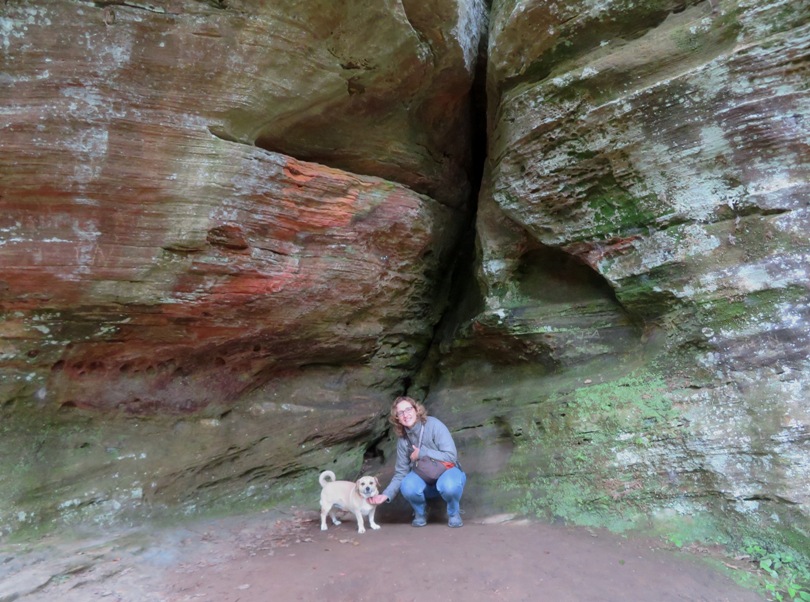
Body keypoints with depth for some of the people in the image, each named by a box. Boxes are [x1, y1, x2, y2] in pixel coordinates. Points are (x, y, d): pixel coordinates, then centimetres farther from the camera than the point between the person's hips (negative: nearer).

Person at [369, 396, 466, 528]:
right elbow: (401, 473, -5)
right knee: (408, 487, -31)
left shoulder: (433, 425, -19)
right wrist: (386, 494, -20)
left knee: (449, 485, -39)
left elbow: (451, 456, -23)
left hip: (447, 471, -3)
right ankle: (421, 513, 3)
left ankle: (453, 512, -3)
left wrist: (422, 453, -22)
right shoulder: (403, 440, -5)